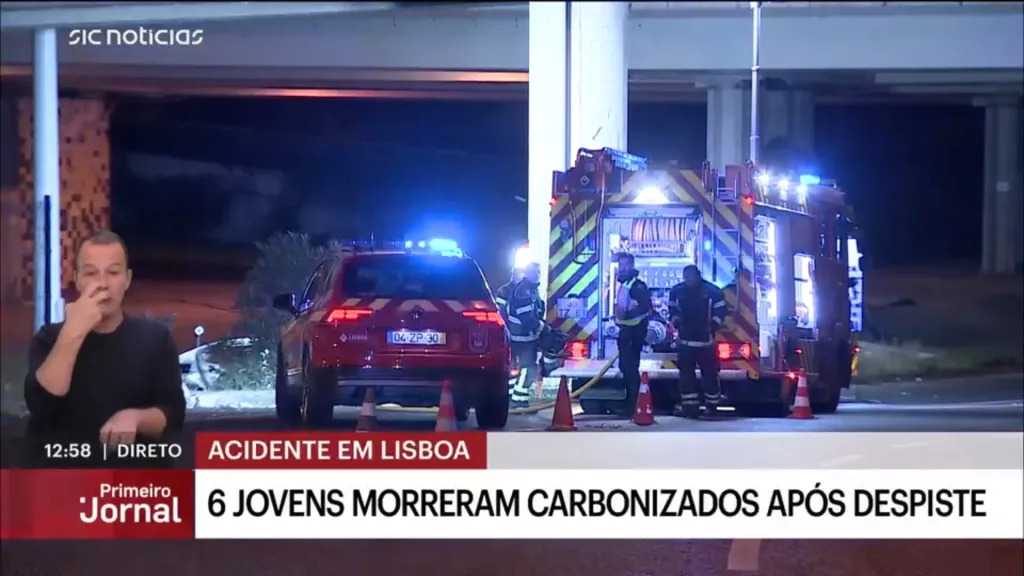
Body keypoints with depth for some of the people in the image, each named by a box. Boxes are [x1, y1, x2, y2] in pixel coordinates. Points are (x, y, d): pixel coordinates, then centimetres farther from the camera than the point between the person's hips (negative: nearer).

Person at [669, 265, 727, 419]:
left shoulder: (712, 291, -7)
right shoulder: (677, 291, 2)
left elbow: (720, 310, -3)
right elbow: (672, 308, 17)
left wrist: (713, 325, -18)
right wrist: (675, 319, -3)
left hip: (705, 340, -2)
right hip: (685, 339, 2)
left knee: (709, 373, 1)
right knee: (686, 373, -1)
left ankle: (712, 405, 13)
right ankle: (690, 406, 3)